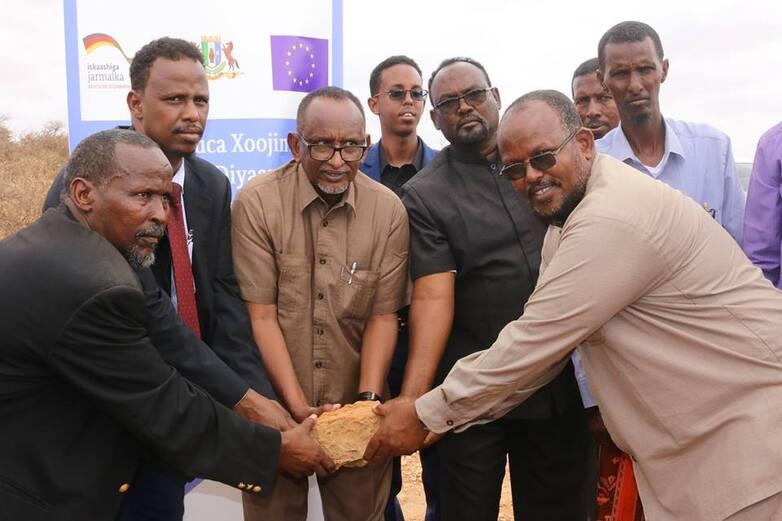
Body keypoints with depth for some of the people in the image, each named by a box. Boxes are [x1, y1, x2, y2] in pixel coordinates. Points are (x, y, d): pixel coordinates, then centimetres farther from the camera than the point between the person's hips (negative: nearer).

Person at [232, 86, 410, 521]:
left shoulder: (389, 210, -6)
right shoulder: (257, 203, -12)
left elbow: (383, 315, -5)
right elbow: (261, 314, -12)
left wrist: (368, 401, -15)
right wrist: (298, 407, -16)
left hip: (358, 408, 2)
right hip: (276, 408, -1)